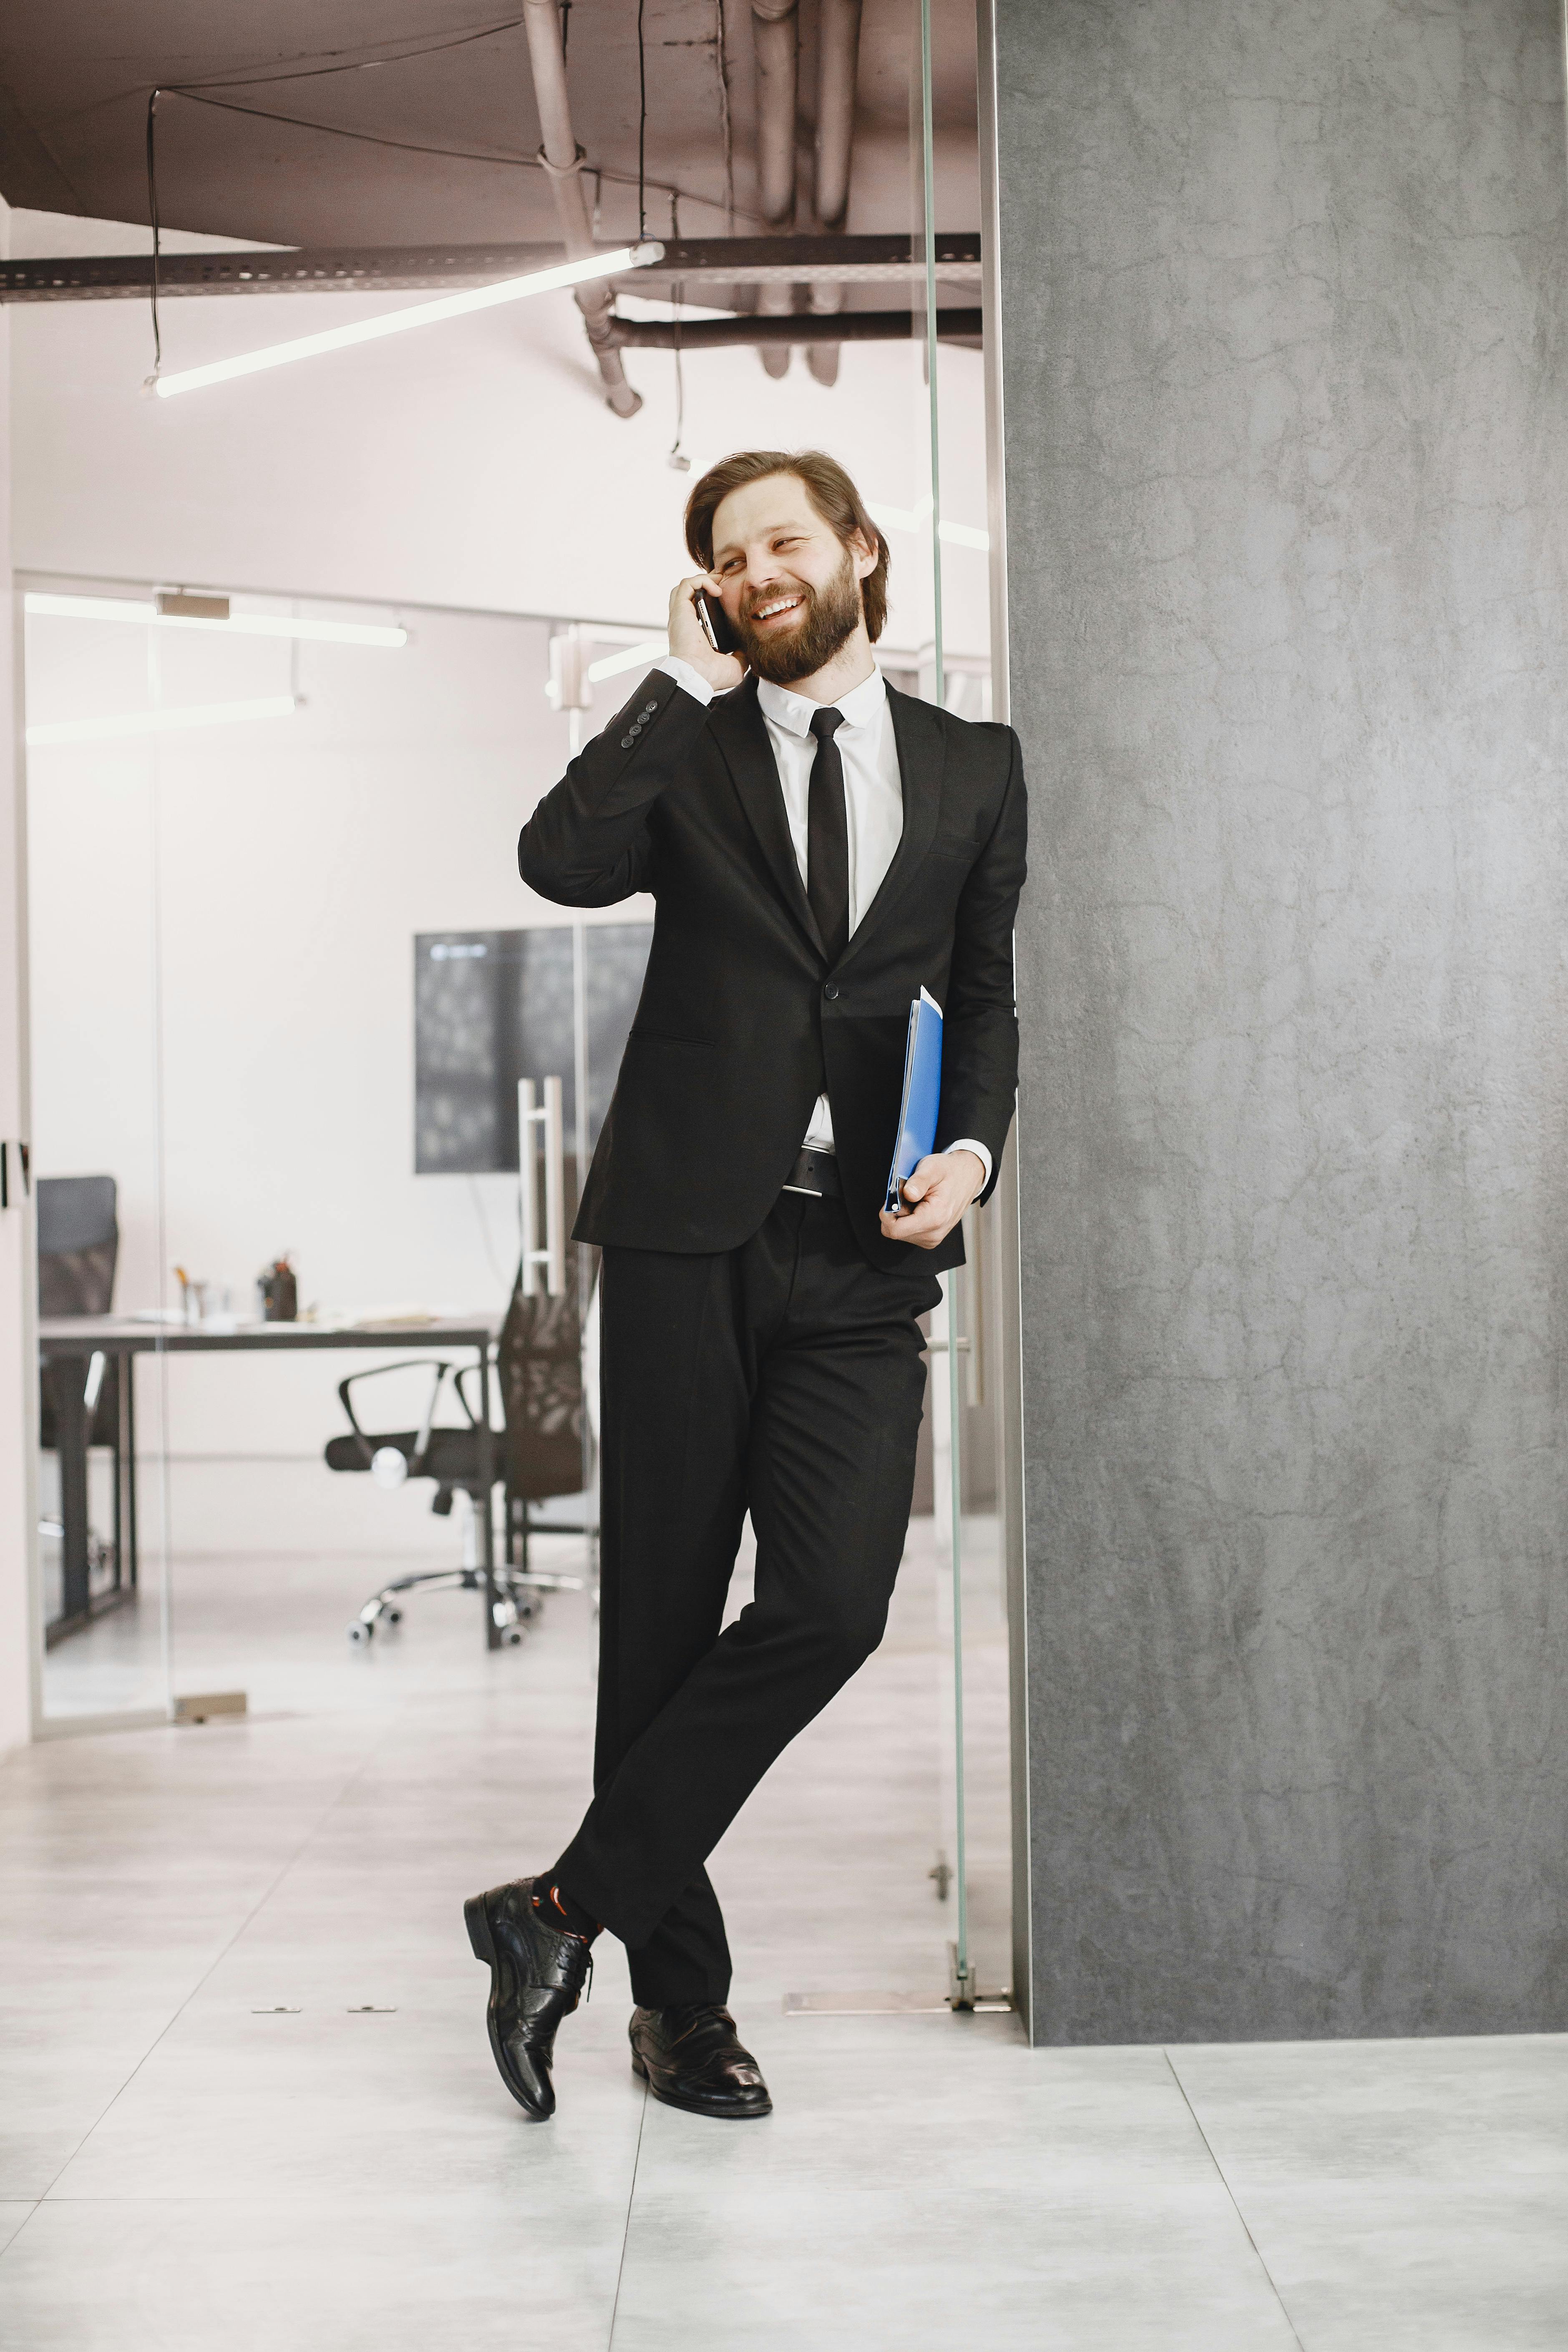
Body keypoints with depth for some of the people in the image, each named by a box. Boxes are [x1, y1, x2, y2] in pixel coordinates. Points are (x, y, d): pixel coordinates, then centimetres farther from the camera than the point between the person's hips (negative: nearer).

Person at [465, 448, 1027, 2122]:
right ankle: (678, 1997, 14)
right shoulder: (688, 747, 9)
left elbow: (985, 994, 17)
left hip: (863, 1252, 1)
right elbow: (561, 860, -12)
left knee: (831, 1602, -13)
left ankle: (566, 1910, 0)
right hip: (689, 1236, -1)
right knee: (664, 1615, 2)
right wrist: (688, 682, -4)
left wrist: (970, 1147, -1)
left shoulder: (973, 770, 15)